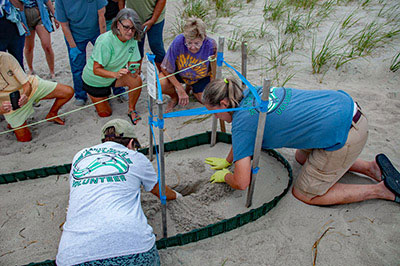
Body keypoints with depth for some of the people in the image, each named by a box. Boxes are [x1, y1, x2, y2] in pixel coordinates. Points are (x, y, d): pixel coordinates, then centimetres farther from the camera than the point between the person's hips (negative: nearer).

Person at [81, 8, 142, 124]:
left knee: (136, 80, -26)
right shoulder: (105, 41, -32)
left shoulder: (132, 40, -15)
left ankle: (132, 110, -4)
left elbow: (133, 64, -12)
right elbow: (96, 70, -30)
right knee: (105, 113, 5)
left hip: (115, 74, 4)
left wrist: (134, 71, -37)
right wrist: (115, 74, -48)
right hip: (94, 80, -4)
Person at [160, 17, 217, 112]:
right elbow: (165, 69, -22)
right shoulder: (178, 41, -32)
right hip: (179, 72, -1)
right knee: (161, 84, -30)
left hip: (201, 77, 2)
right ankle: (174, 97, 7)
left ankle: (192, 87, 18)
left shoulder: (211, 45, -30)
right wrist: (181, 90, -24)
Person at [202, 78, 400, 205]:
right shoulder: (251, 93, 8)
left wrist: (225, 176, 8)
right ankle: (371, 167, 24)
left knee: (305, 194, 8)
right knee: (302, 158, 31)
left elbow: (241, 183, -14)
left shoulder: (241, 121, -16)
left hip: (343, 135, -9)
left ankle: (381, 190, 10)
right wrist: (227, 161, 33)